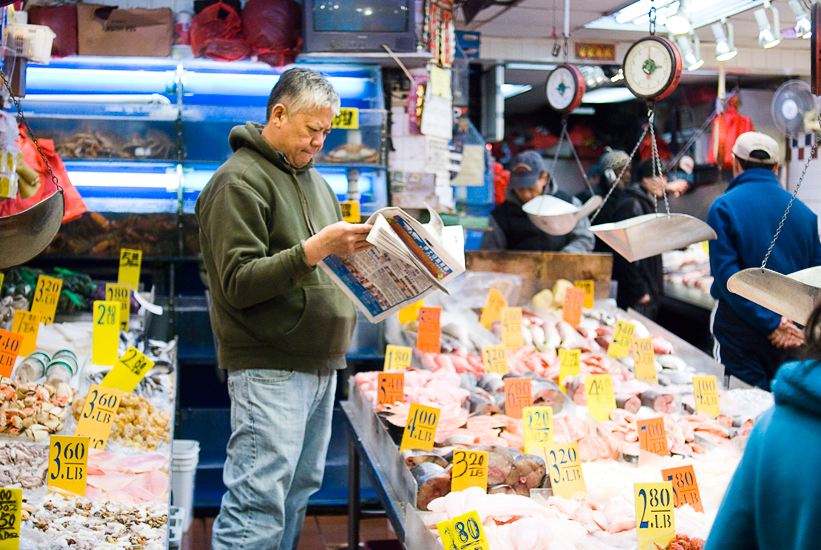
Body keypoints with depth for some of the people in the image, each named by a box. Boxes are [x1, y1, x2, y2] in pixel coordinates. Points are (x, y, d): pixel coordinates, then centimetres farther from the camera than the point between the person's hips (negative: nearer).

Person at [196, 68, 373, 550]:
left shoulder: (313, 179, 20)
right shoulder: (240, 181, -8)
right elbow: (239, 283, -16)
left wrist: (358, 248, 4)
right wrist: (312, 251, -24)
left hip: (321, 365, 9)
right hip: (270, 369, -9)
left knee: (300, 490, 12)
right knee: (259, 503, -10)